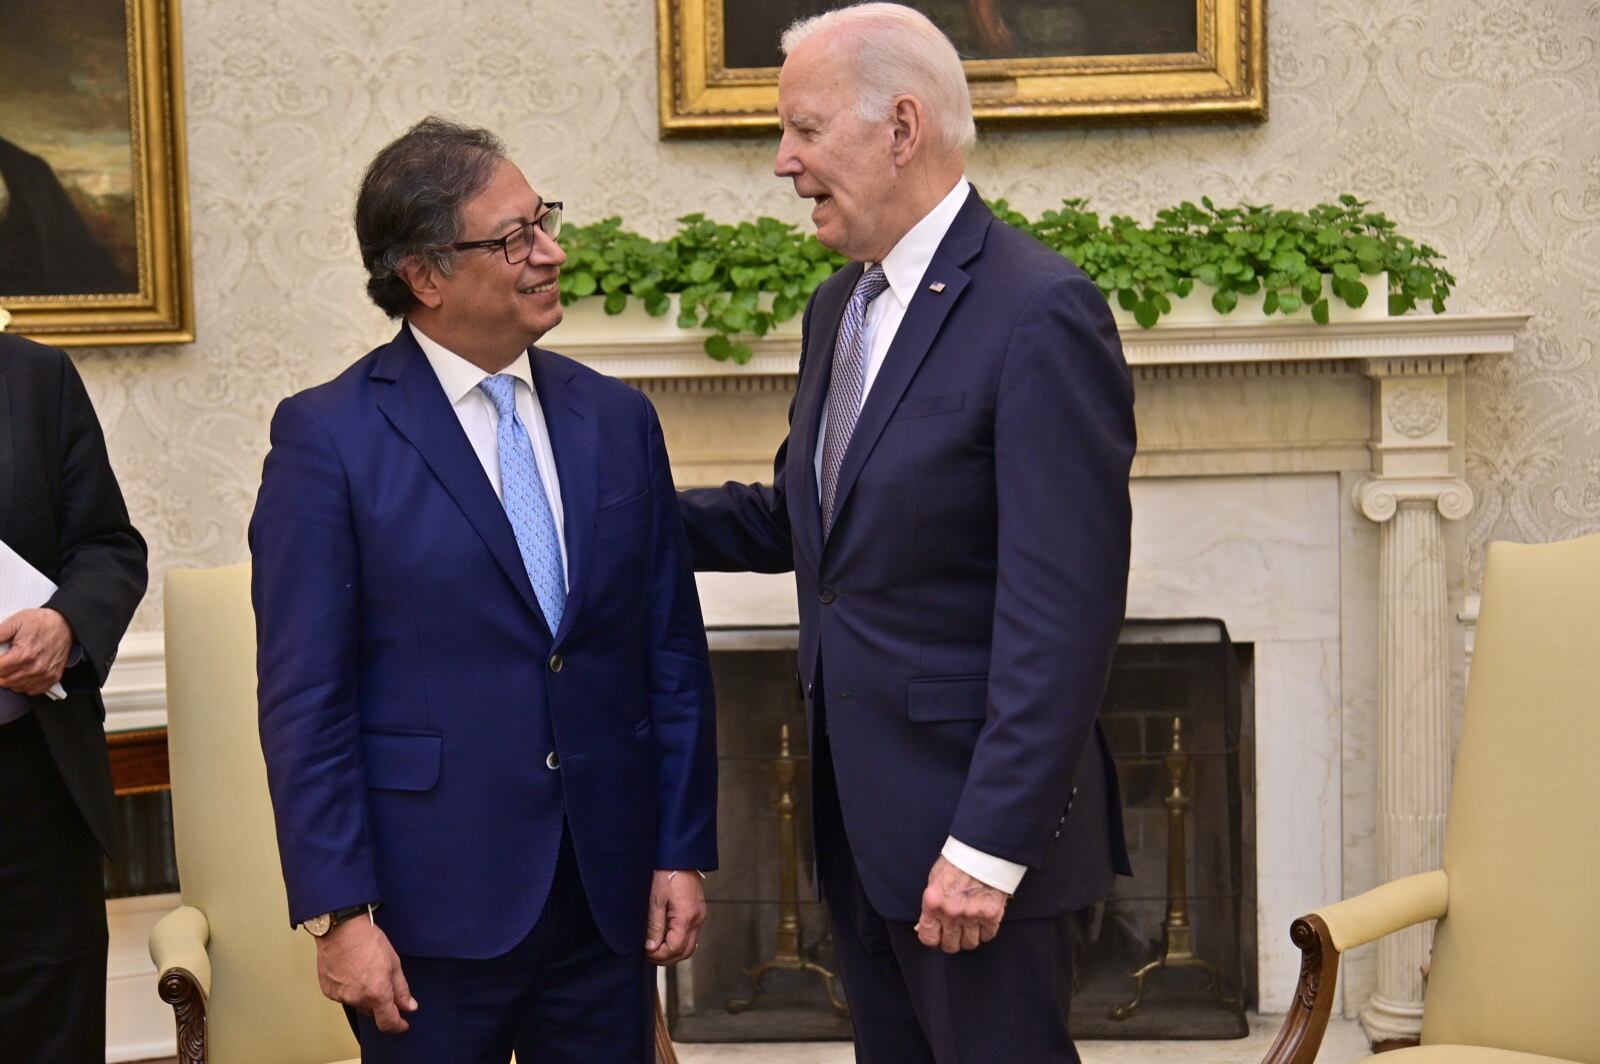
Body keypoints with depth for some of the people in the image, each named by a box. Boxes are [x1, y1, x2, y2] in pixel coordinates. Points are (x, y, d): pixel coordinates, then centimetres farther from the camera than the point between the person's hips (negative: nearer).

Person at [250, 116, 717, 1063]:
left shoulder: (617, 418, 6)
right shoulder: (328, 437, -6)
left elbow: (673, 654, 8)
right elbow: (304, 699, -8)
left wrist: (682, 851, 5)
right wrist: (339, 912, -11)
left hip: (610, 894, 4)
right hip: (434, 905, -4)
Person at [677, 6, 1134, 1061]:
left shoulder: (1040, 311, -17)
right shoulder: (838, 308, 11)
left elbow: (1064, 612, -21)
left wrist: (988, 846, -22)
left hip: (974, 819, -8)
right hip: (857, 812, 8)